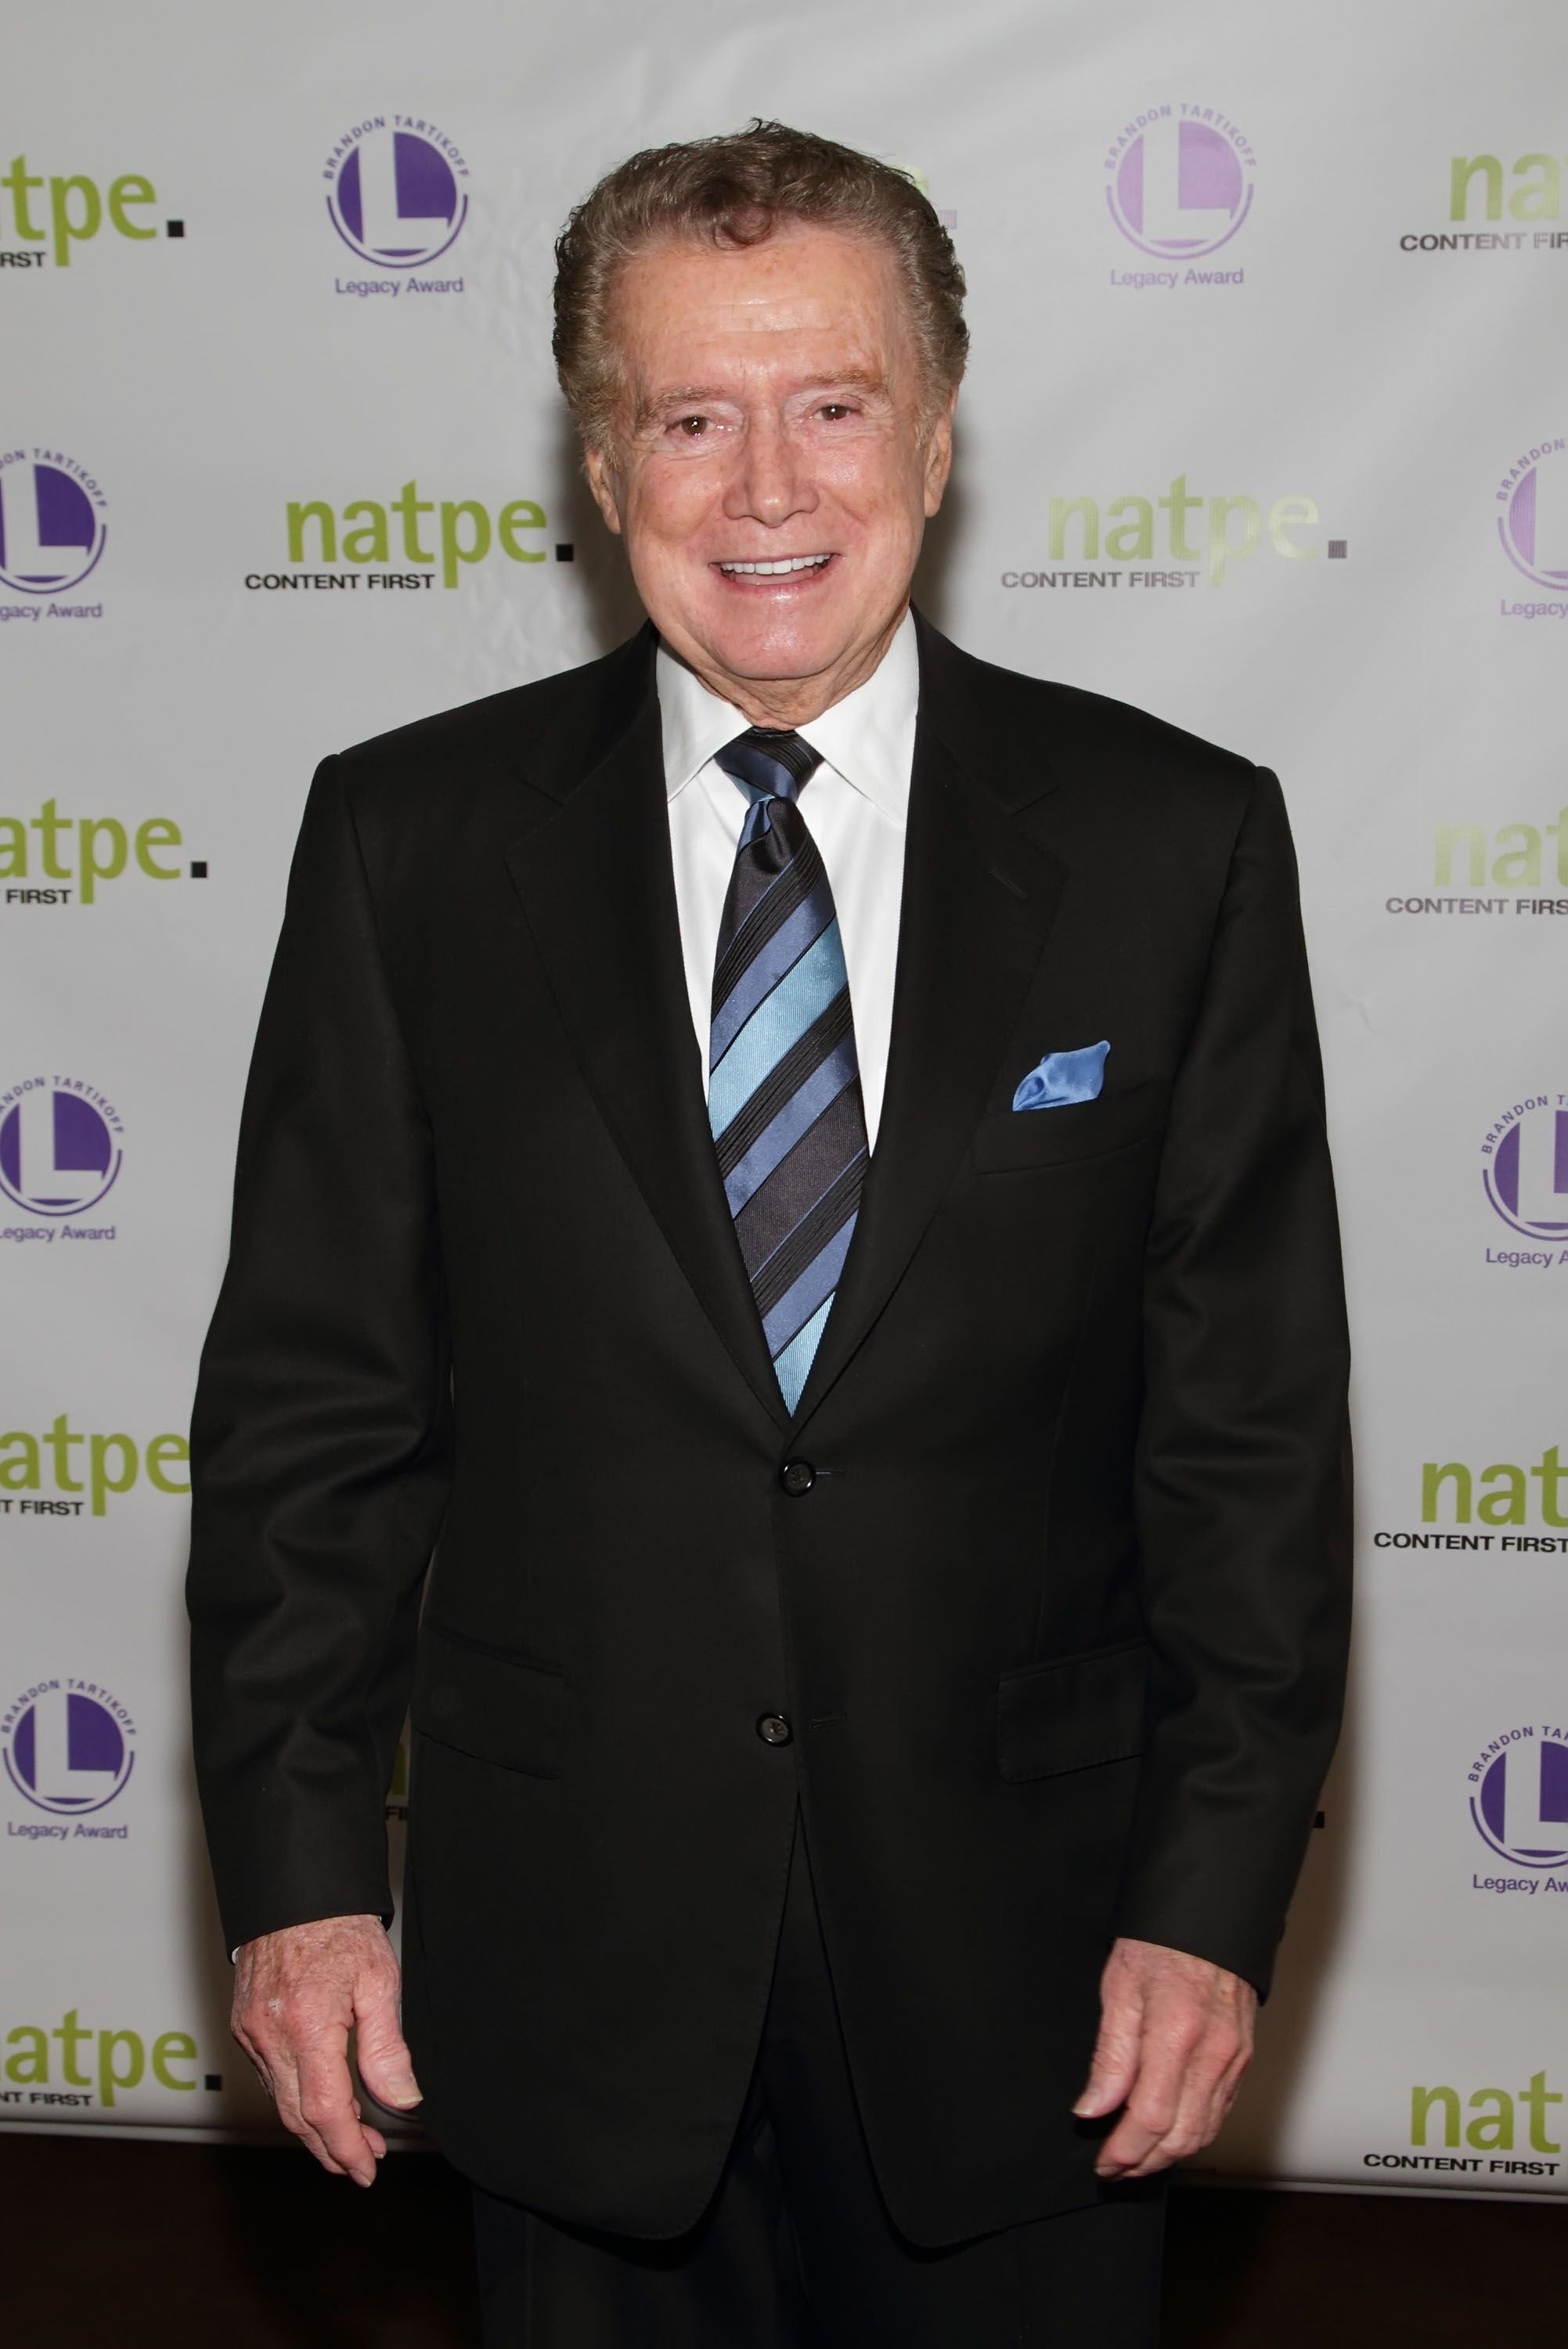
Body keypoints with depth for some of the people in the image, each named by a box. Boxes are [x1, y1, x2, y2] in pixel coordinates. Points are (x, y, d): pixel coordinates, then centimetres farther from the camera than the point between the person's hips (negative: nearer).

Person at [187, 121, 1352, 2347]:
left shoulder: (1174, 843, -3)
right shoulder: (411, 839, -2)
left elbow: (1253, 1416, -2)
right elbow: (314, 1393, -1)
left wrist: (1218, 1898, -6)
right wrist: (299, 1868, -4)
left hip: (1011, 1959, 0)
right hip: (570, 1955, 0)